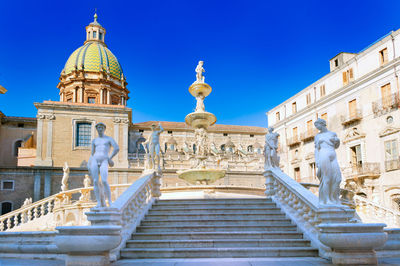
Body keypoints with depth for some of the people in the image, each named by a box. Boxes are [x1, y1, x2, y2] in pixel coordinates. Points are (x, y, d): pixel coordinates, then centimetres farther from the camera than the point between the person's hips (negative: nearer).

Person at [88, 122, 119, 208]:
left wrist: (110, 158, -2)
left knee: (104, 181, -21)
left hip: (104, 161, -3)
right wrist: (90, 165, 13)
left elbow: (117, 148, 1)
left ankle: (110, 202, -12)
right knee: (95, 181, -9)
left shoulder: (109, 139, 13)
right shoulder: (94, 141, 22)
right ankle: (99, 203, -3)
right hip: (95, 160, 3)